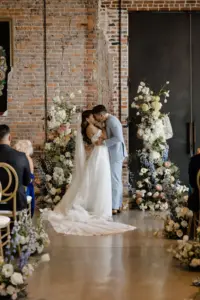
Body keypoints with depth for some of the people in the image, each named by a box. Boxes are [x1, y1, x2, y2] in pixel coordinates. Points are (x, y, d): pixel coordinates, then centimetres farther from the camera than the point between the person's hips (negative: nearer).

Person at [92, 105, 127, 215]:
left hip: (116, 154, -10)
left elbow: (118, 138, -26)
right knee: (117, 180, 12)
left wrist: (103, 142, -21)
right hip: (115, 154, 10)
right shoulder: (110, 121, 14)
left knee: (114, 180, -6)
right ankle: (118, 205, 18)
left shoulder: (112, 121, -17)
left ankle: (114, 207, -1)